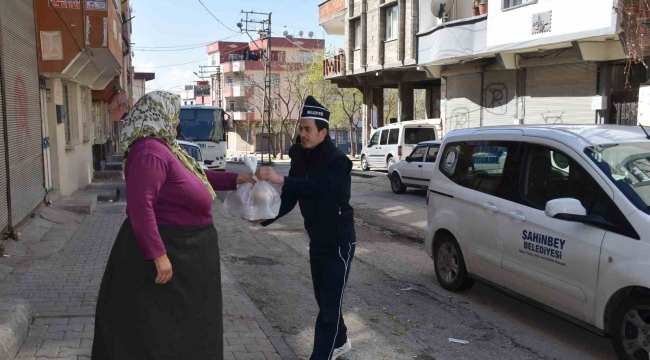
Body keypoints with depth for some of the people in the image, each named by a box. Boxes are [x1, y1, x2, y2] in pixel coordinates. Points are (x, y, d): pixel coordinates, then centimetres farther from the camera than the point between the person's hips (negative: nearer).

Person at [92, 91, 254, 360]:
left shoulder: (163, 147, 9)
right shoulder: (149, 152, -23)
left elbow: (190, 176, 22)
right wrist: (158, 255, -32)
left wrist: (233, 180, 24)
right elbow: (140, 206, -30)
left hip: (181, 248, 11)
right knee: (157, 327, 2)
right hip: (164, 249, -11)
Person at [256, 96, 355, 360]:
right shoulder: (300, 159, 1)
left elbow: (321, 188, -38)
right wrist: (264, 217, -14)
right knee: (324, 298, 18)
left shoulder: (338, 161, -20)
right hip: (316, 240, 7)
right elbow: (289, 198, 1)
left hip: (339, 241, -7)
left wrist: (281, 179, -46)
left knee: (330, 302, -4)